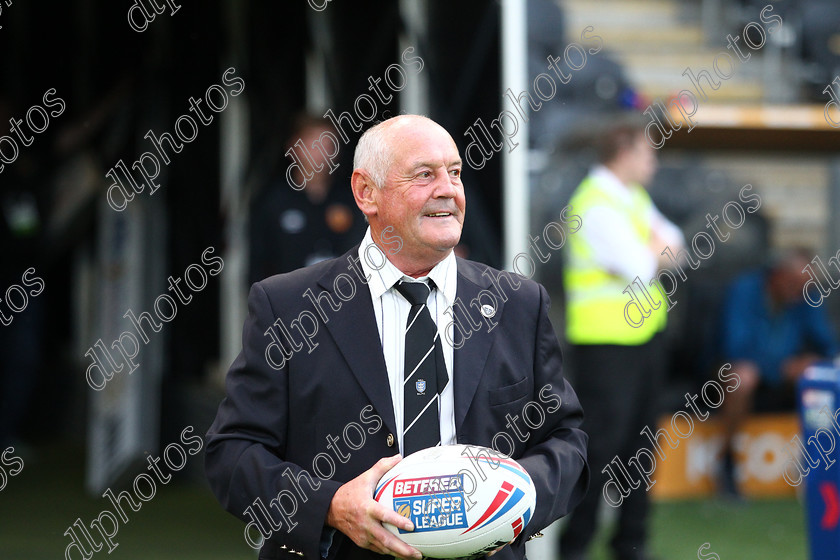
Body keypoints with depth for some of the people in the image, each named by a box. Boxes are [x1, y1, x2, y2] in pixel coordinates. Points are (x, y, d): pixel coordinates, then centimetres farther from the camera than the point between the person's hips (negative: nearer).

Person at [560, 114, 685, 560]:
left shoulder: (633, 197, 15)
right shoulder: (596, 205, -16)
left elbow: (673, 244, 12)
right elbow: (640, 266, -21)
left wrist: (652, 247, -8)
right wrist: (656, 248, 0)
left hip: (644, 336, 9)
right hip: (606, 343, -9)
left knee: (638, 441, 12)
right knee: (602, 441, -7)